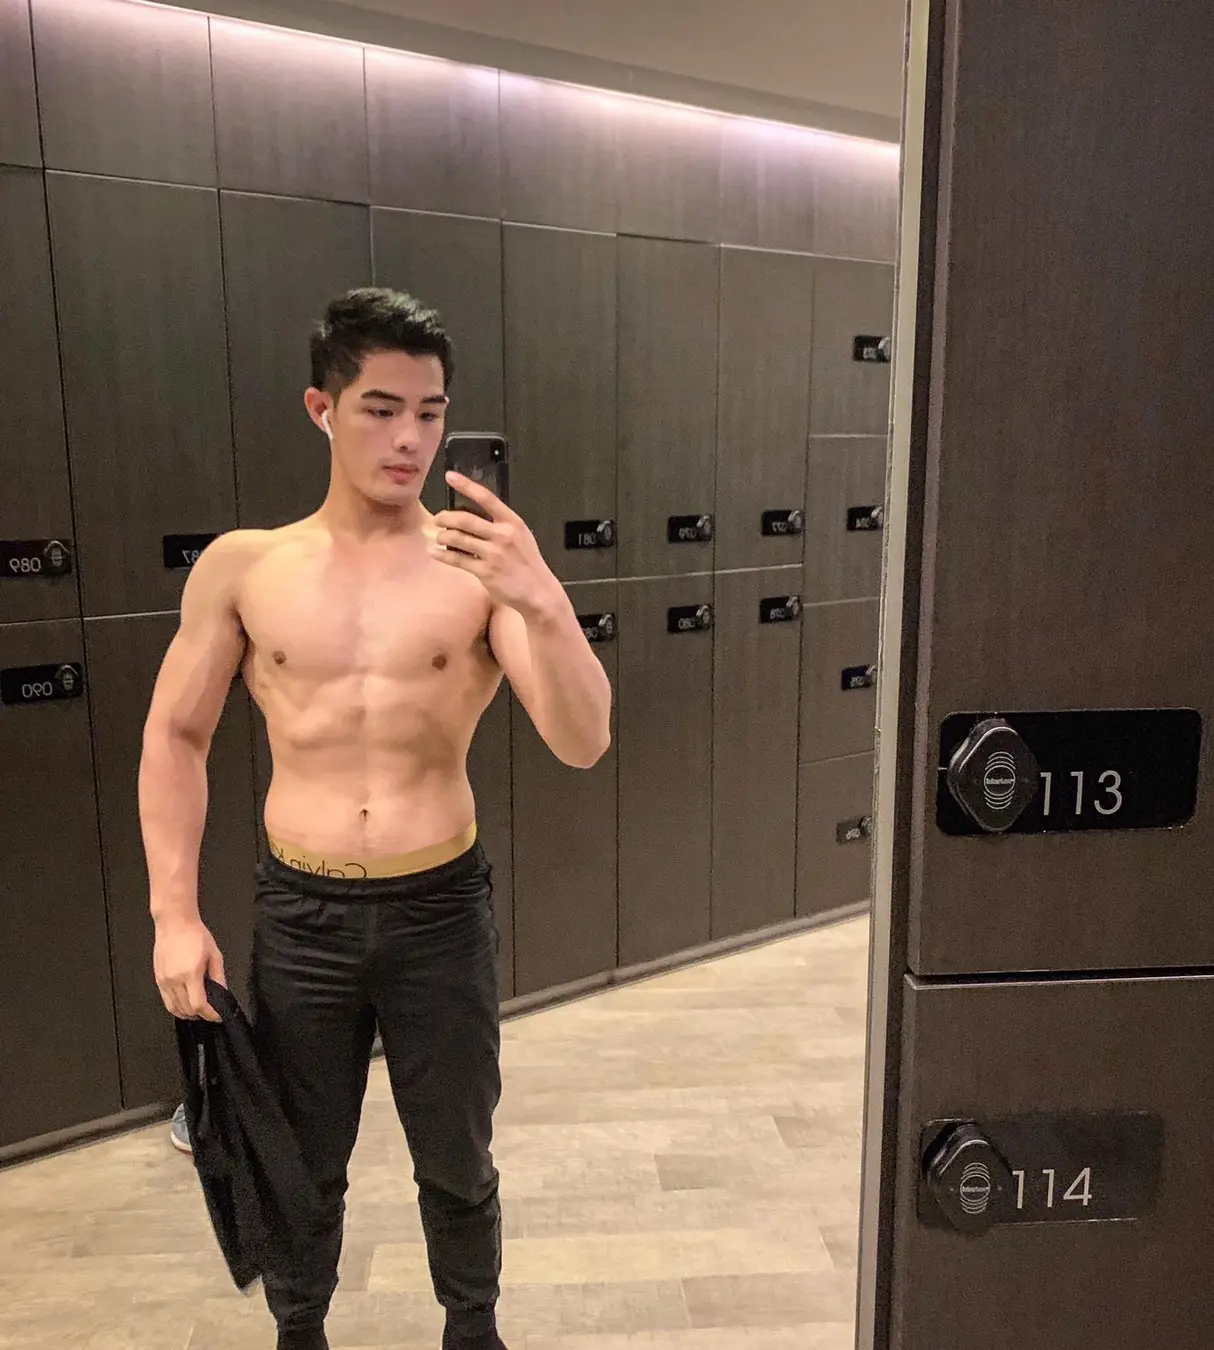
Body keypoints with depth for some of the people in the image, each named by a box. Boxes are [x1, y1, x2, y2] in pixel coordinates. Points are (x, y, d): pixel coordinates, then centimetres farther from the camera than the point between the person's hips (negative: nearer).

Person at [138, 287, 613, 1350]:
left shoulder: (479, 564, -9)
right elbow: (176, 737, 5)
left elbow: (583, 745, -16)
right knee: (299, 1169, 21)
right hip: (300, 913, 1)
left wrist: (544, 603, -33)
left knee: (458, 1163, 19)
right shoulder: (242, 567, -3)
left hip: (441, 910, -1)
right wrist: (175, 912, 0)